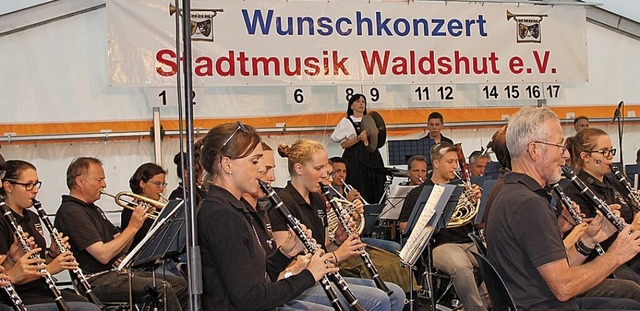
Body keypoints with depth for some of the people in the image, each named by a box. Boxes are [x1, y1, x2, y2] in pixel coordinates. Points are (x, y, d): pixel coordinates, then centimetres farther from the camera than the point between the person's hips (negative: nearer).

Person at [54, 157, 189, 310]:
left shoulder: (93, 209, 20)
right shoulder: (71, 212, -12)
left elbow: (121, 248, 16)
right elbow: (103, 255, -20)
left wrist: (137, 220, 2)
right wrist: (133, 227, -13)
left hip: (115, 272, 10)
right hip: (96, 282, -10)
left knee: (179, 284, 1)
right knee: (163, 289, -25)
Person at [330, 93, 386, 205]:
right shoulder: (346, 121, 4)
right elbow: (343, 144, -6)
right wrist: (358, 138, -19)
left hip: (372, 158, 5)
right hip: (355, 160, -5)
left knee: (375, 191, -2)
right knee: (358, 193, -13)